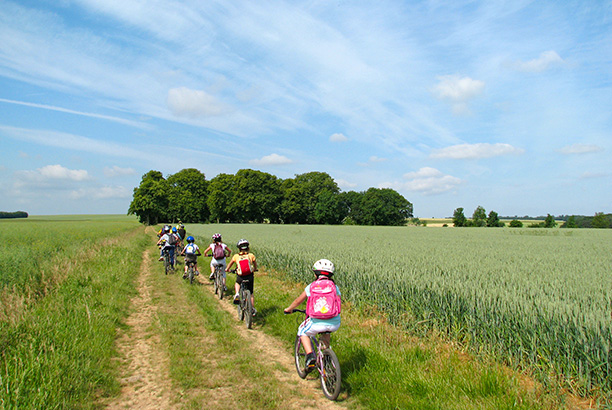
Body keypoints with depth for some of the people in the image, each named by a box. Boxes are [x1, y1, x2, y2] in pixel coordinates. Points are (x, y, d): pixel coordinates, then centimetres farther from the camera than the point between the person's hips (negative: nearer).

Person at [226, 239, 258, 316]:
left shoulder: (236, 256, 1)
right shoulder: (251, 255, 1)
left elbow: (230, 264, 17)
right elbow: (255, 265, 15)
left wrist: (227, 269, 38)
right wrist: (254, 269, 37)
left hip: (240, 277, 0)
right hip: (250, 276, 0)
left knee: (237, 283, 35)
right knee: (250, 293, 19)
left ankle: (237, 294, 8)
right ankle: (253, 309, 23)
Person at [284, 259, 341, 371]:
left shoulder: (311, 286, 4)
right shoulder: (334, 286, 8)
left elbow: (298, 301, 14)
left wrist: (288, 309, 33)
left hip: (318, 323, -3)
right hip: (335, 324, 3)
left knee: (302, 332, 25)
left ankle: (310, 356, 6)